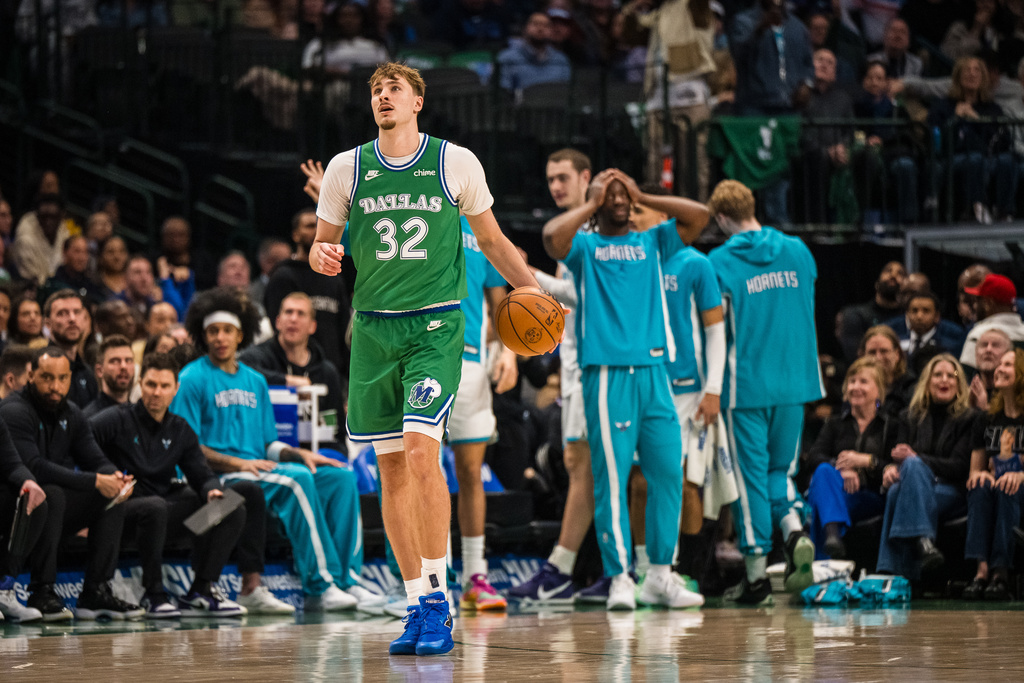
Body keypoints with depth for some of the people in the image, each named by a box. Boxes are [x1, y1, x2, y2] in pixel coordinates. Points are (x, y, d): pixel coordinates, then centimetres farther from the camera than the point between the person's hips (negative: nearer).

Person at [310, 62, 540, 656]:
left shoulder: (456, 163, 1)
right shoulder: (346, 168, 6)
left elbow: (491, 239, 12)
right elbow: (323, 246, 13)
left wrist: (531, 288, 0)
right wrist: (323, 256, -10)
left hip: (436, 323, -3)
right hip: (375, 327, 3)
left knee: (420, 447, -19)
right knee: (392, 467, 3)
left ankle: (438, 599, -12)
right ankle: (419, 605, 11)